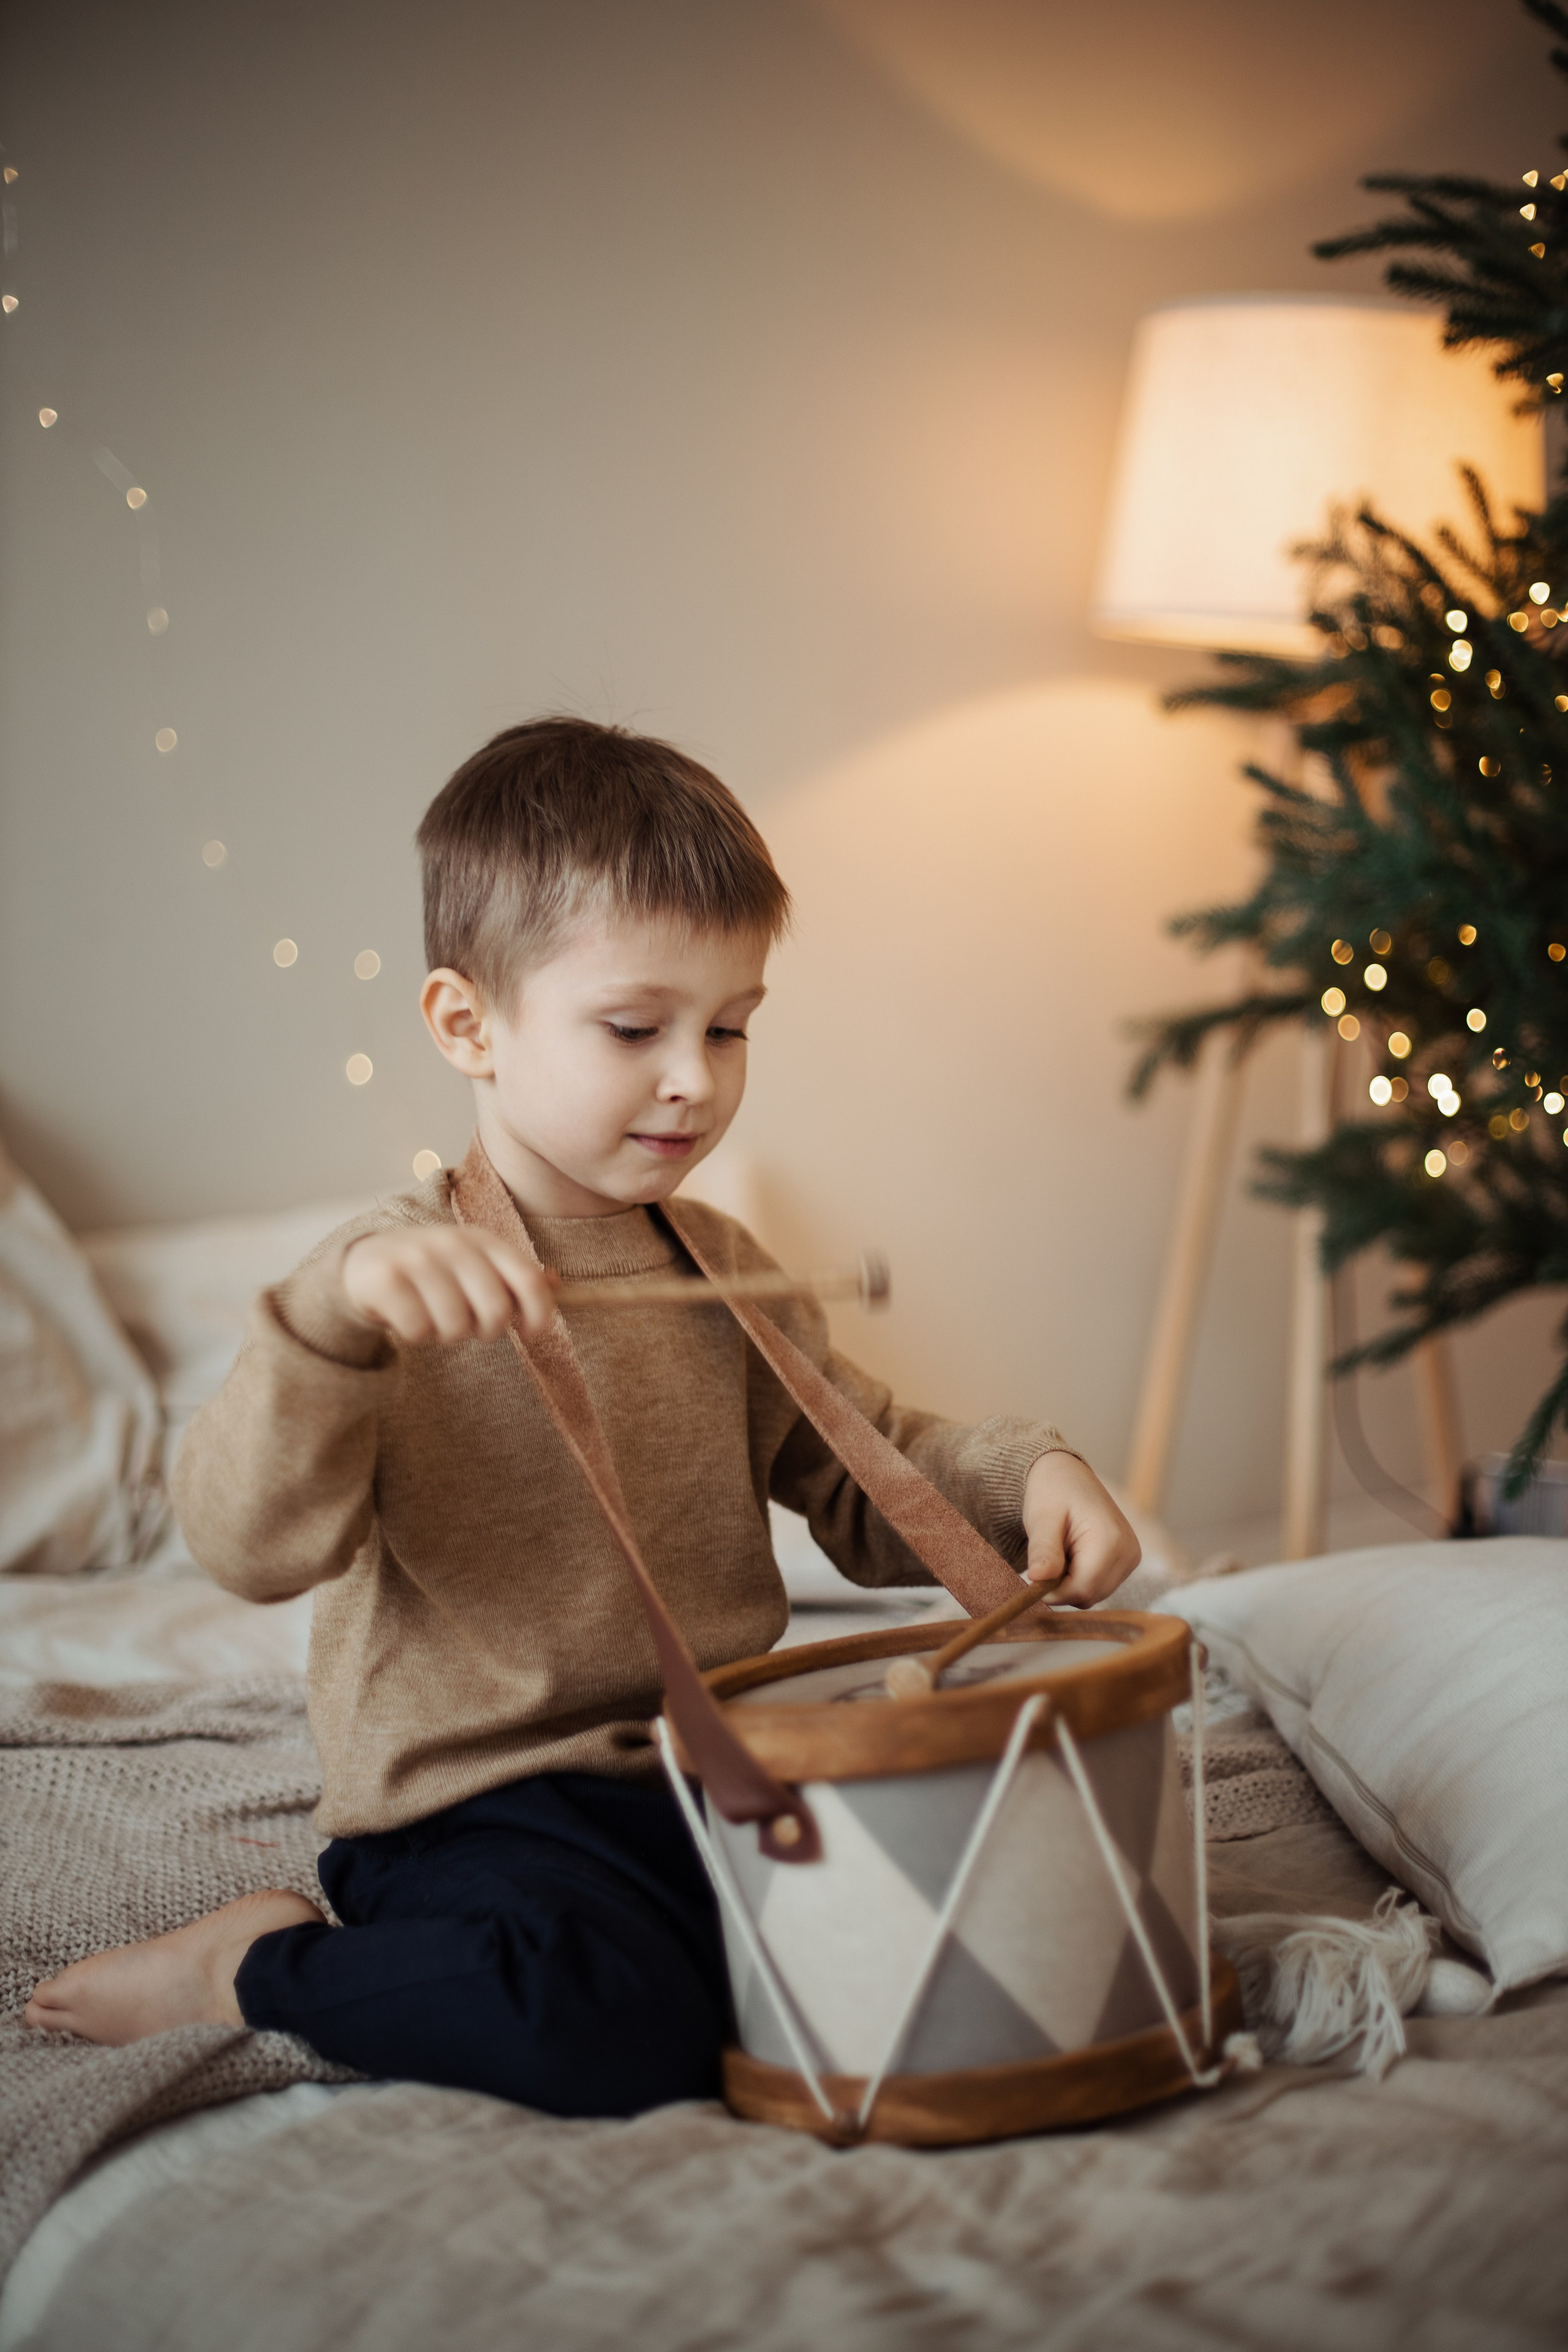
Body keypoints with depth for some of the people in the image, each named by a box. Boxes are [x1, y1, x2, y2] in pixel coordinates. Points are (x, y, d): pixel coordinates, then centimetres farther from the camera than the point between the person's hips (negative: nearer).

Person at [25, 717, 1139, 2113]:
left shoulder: (720, 1269, 11)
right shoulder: (399, 1289, -13)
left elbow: (867, 1471, 18)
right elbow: (253, 1543, -27)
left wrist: (1021, 1480, -2)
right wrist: (335, 1313, -43)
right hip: (481, 1809, -6)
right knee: (608, 2032, -31)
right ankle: (251, 1966, -3)